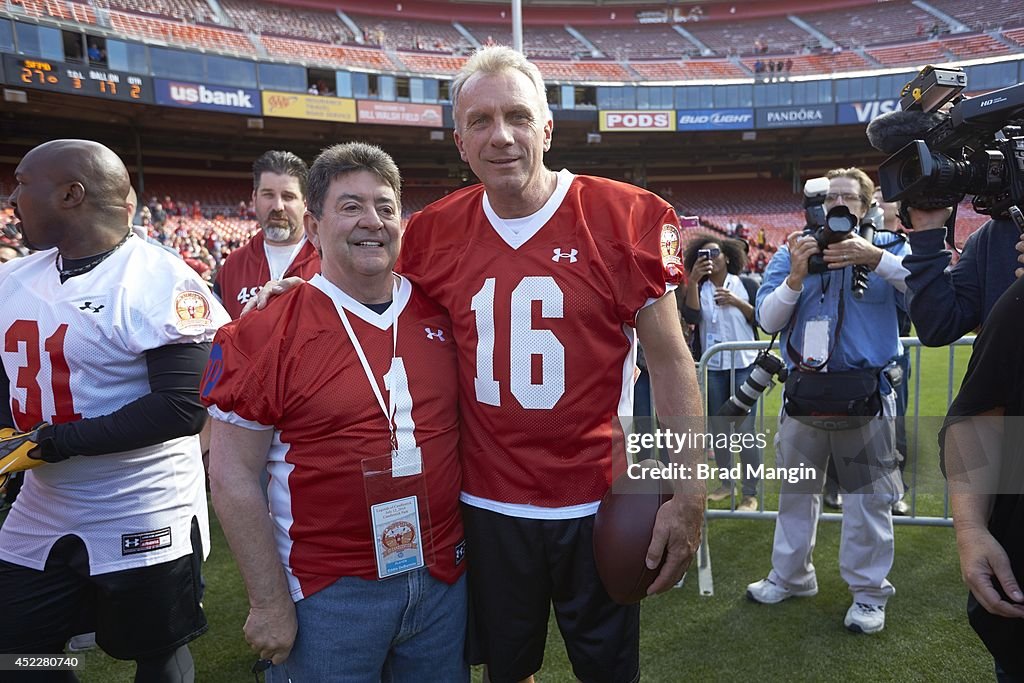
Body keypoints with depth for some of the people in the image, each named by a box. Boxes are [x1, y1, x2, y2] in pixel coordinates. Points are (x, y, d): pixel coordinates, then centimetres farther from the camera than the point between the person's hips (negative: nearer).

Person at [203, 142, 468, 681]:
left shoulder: (441, 314, 1)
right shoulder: (264, 334, -10)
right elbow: (233, 476, -8)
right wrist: (270, 602, -8)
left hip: (445, 578, 4)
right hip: (329, 593, -3)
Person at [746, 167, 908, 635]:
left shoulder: (887, 249, 3)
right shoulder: (791, 253, 8)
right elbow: (767, 319, 0)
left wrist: (874, 258, -22)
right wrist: (796, 276, -15)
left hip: (864, 395, -3)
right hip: (803, 392, 3)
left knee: (869, 497, 6)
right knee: (795, 490, 16)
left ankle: (869, 591, 24)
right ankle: (791, 576, 33)